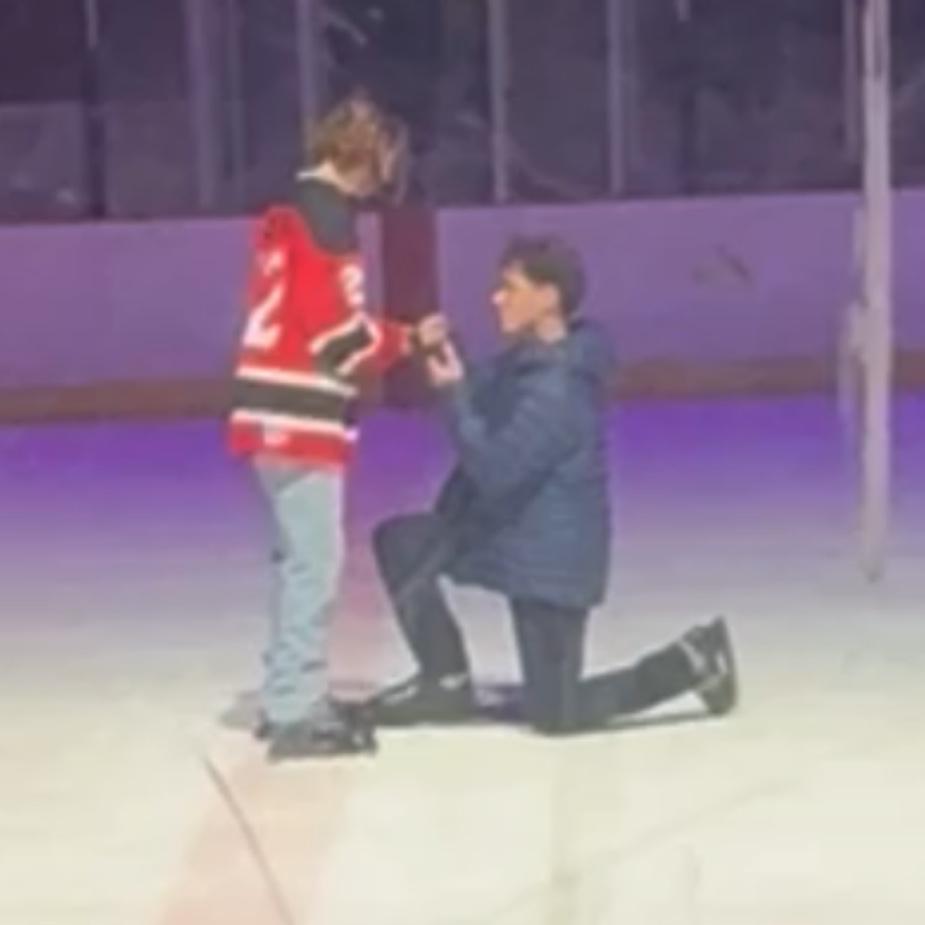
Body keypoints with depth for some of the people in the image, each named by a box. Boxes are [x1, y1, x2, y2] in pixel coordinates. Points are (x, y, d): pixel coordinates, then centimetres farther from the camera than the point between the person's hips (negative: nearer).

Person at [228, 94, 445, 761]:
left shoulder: (292, 213, 17)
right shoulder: (327, 217, -12)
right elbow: (335, 330, -17)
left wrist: (397, 337, 9)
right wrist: (407, 339, -1)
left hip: (282, 413, 10)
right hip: (301, 417, -10)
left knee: (305, 559, 16)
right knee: (315, 560, -6)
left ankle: (292, 697, 22)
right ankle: (297, 714, -4)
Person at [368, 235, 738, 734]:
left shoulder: (557, 389, -25)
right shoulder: (527, 359, 5)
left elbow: (494, 468, -27)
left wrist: (453, 393, -23)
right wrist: (448, 362, 0)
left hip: (552, 555, -9)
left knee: (555, 714, -3)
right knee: (399, 541, 2)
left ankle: (692, 660, 10)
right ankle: (447, 680, 9)